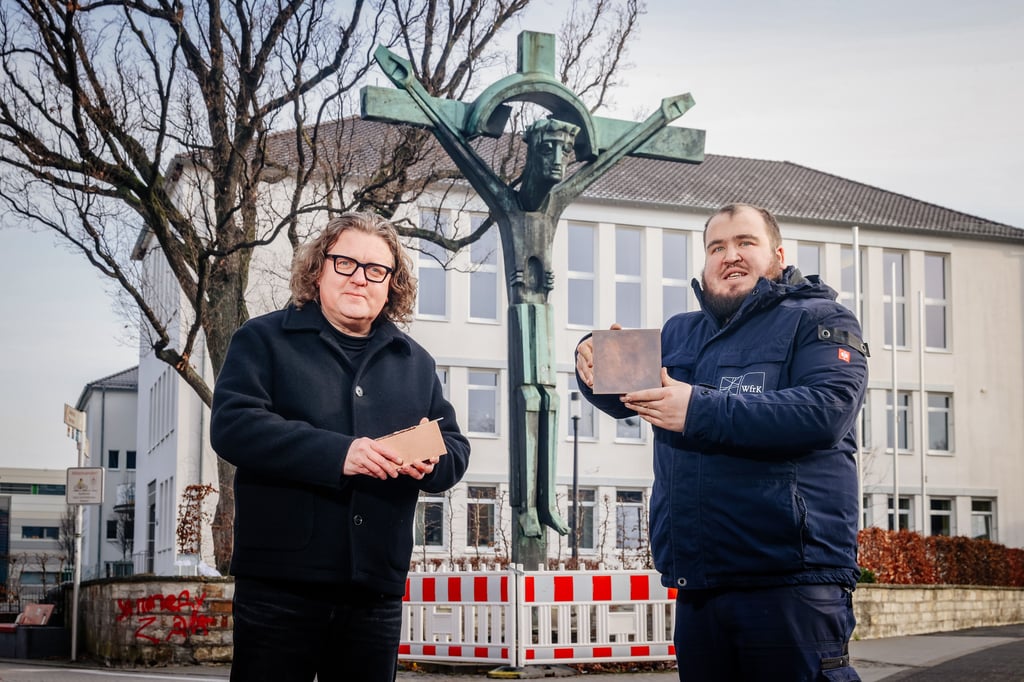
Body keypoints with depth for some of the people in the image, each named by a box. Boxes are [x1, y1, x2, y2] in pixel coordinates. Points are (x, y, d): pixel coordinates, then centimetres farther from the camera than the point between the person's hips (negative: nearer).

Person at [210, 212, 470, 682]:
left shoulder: (415, 362, 17)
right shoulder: (264, 339, 3)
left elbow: (455, 448, 17)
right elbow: (232, 425, -12)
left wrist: (432, 462, -10)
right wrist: (337, 454, -23)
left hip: (377, 587, 4)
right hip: (281, 580, -4)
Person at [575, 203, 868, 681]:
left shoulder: (819, 321, 1)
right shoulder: (679, 333, 19)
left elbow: (825, 410, -15)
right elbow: (622, 400, 15)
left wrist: (700, 411, -21)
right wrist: (596, 364, -9)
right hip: (697, 586, 6)